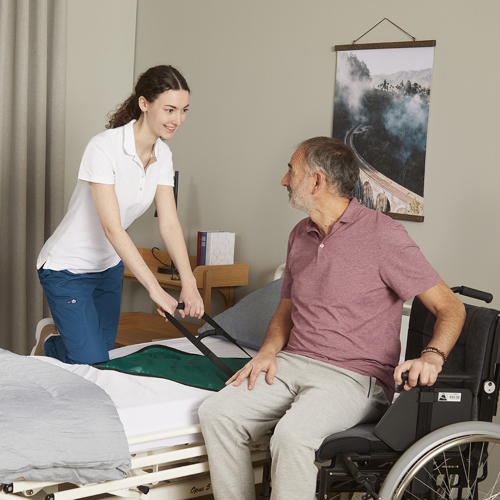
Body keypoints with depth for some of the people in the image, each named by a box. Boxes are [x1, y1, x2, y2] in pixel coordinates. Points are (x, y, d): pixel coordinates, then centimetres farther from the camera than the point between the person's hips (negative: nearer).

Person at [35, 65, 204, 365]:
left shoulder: (162, 155, -5)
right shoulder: (104, 147, -27)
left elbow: (169, 223, -11)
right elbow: (112, 228, -32)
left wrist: (189, 283, -26)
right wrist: (155, 289, -36)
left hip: (109, 266, 7)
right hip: (68, 269, -7)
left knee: (104, 350, 13)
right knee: (92, 363, -7)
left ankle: (55, 339, 42)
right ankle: (48, 342, 23)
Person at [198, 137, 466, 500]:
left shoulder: (382, 234, -9)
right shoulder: (300, 235, 14)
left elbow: (451, 307, -10)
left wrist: (433, 357, -30)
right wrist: (269, 351, 2)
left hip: (354, 377, -6)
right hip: (292, 362, 7)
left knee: (292, 434, -34)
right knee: (217, 413, -16)